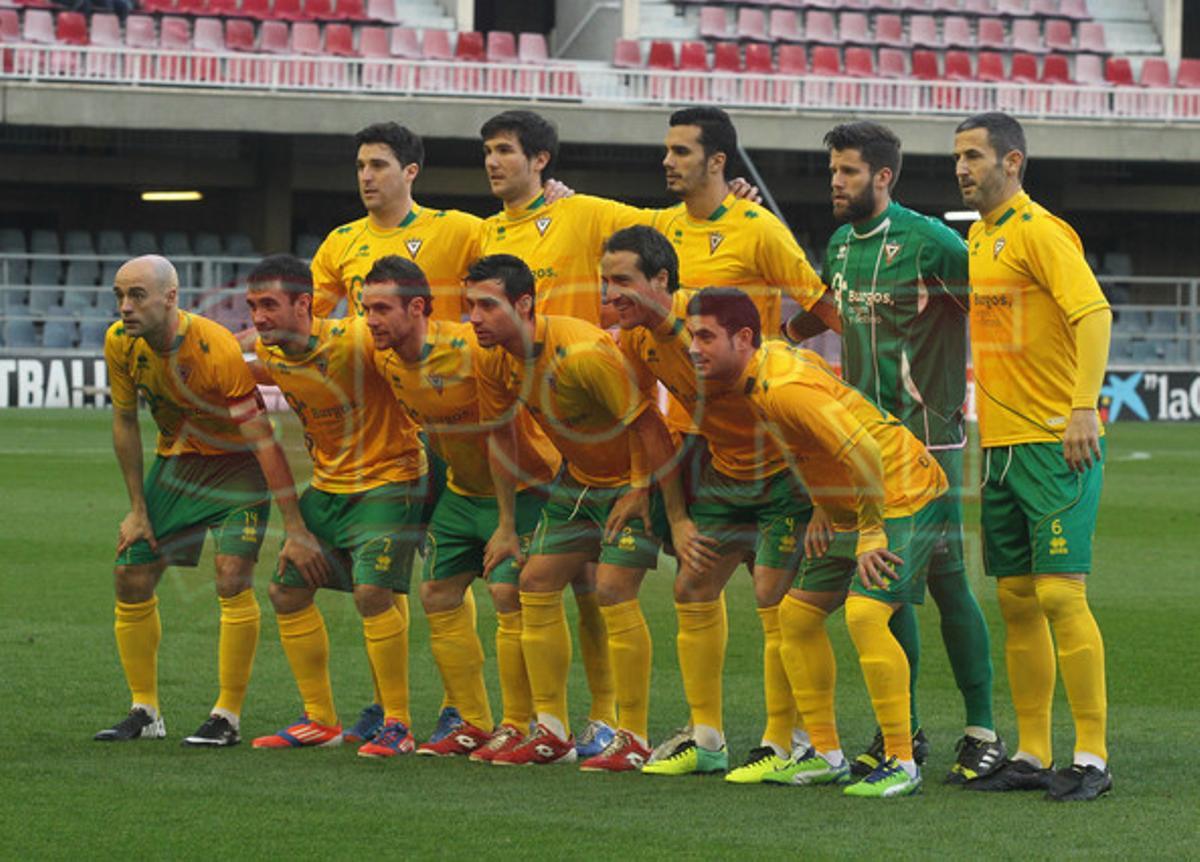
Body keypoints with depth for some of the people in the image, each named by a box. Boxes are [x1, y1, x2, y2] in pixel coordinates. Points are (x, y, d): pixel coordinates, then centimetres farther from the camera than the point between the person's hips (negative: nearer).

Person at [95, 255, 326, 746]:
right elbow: (125, 421, 2)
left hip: (237, 462, -6)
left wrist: (295, 529, -27)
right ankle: (144, 711, 13)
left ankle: (228, 717, -10)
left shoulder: (218, 350, -31)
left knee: (232, 577, -19)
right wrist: (138, 509, 2)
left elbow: (263, 439, -27)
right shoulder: (120, 344, -14)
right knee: (131, 577, 0)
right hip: (175, 460, 6)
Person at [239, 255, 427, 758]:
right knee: (287, 592, 6)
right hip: (328, 484, 8)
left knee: (372, 591, -21)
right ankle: (320, 721, 18)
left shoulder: (355, 343, -26)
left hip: (389, 478, -8)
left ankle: (397, 724, -9)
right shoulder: (269, 354, -3)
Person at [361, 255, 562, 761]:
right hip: (462, 489, 8)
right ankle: (473, 723, 15)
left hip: (520, 486, -8)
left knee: (508, 594, -15)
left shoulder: (471, 349, -29)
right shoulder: (386, 359, -6)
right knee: (438, 596, 6)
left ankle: (517, 728, -7)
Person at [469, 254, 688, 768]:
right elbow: (501, 436, 6)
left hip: (635, 481, -8)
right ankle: (553, 732, 11)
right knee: (536, 584, 3)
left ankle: (635, 738, -9)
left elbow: (647, 426, -27)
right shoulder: (492, 359, -9)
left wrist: (675, 515, -23)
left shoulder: (583, 352, -32)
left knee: (613, 590, -17)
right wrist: (506, 526, 8)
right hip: (578, 480, 8)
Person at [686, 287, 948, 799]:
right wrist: (820, 510, 15)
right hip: (854, 508, 11)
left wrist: (871, 532, -23)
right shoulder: (751, 380, 5)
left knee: (864, 614, -24)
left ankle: (901, 764, -18)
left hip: (903, 498, -11)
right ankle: (825, 756, 16)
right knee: (797, 613, 10)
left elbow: (863, 453, -31)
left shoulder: (785, 388, -27)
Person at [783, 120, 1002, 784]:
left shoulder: (929, 243, -10)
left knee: (944, 578, -7)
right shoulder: (840, 245, 12)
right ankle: (903, 730, 16)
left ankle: (982, 731, 0)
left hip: (926, 436, -7)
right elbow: (816, 316, 30)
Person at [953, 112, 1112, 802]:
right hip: (1002, 446, 9)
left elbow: (1094, 312, -21)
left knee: (1060, 593, -12)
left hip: (1058, 443, -9)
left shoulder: (1040, 231, -10)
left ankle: (1092, 758, -9)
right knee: (1017, 601, 8)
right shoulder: (979, 238, 16)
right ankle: (1032, 756, 13)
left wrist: (1084, 407, -31)